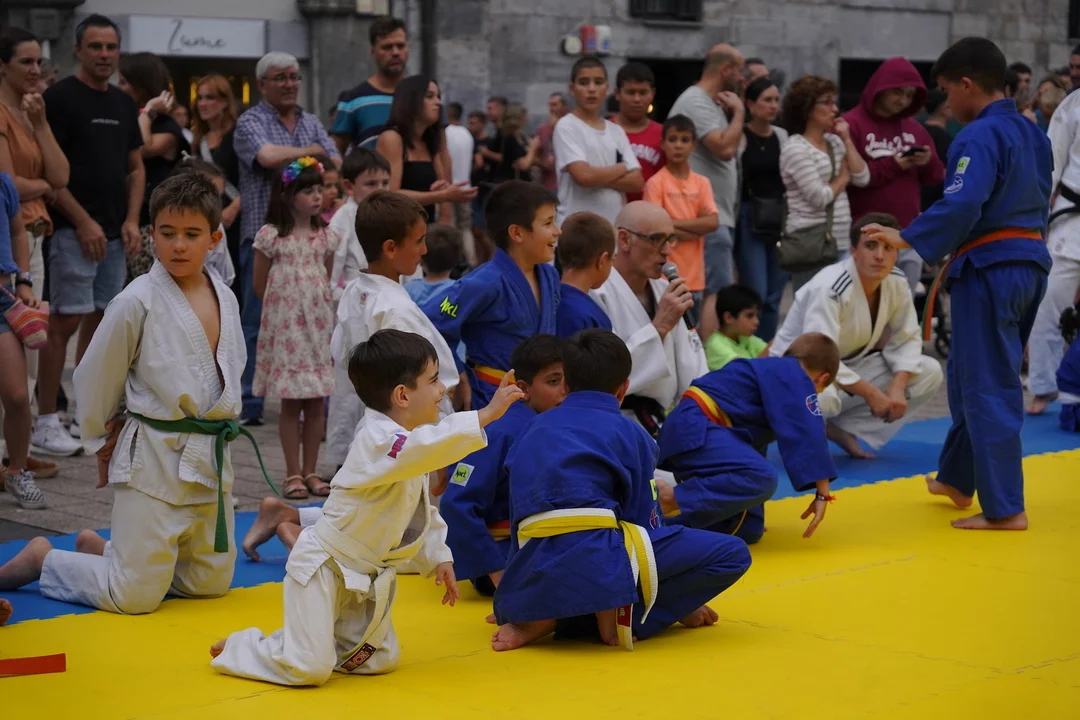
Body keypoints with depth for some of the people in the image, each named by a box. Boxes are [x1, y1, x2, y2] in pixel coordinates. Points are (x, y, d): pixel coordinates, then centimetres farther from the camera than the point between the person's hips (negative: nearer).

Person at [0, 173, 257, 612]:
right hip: (152, 458, -7)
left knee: (211, 583, 16)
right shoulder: (138, 303, -14)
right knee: (135, 597, -7)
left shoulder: (224, 299, 4)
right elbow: (94, 379, -5)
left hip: (211, 456, 7)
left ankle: (99, 549, 34)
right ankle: (43, 560, 18)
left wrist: (217, 421, 10)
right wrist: (102, 444, 5)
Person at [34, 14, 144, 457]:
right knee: (65, 321, -9)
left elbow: (135, 167, 18)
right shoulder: (60, 98, -7)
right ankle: (45, 422, -5)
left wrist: (132, 219, 3)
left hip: (116, 234, 7)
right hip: (74, 231, -7)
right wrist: (83, 222, -16)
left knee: (100, 320, 10)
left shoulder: (123, 103, 14)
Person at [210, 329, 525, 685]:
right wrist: (486, 415, -47)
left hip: (367, 575, 9)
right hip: (324, 564, -9)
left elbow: (425, 510, 16)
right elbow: (427, 448, -46)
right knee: (309, 669, -16)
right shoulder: (378, 440, -25)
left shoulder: (410, 444, 5)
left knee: (380, 659, 14)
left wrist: (438, 558, 6)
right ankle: (242, 647, 12)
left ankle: (291, 643, 28)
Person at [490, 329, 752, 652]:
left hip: (531, 576, 6)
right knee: (732, 554, 3)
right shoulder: (628, 433, 10)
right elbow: (643, 520, 13)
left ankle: (544, 619, 6)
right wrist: (679, 604, 28)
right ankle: (621, 613, -5)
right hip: (595, 560, -5)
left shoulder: (535, 429, 24)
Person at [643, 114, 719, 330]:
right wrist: (696, 228, -7)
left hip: (694, 275, 5)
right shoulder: (656, 183, -5)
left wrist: (674, 224, -10)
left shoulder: (702, 183, 9)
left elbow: (713, 222, -2)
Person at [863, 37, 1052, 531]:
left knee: (988, 388, -3)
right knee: (969, 374, 22)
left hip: (990, 270, -9)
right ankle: (958, 478, 33)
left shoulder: (978, 136, -15)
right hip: (1031, 262, 9)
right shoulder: (1032, 134, 12)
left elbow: (961, 205, -27)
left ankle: (1004, 508, 0)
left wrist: (905, 238, -17)